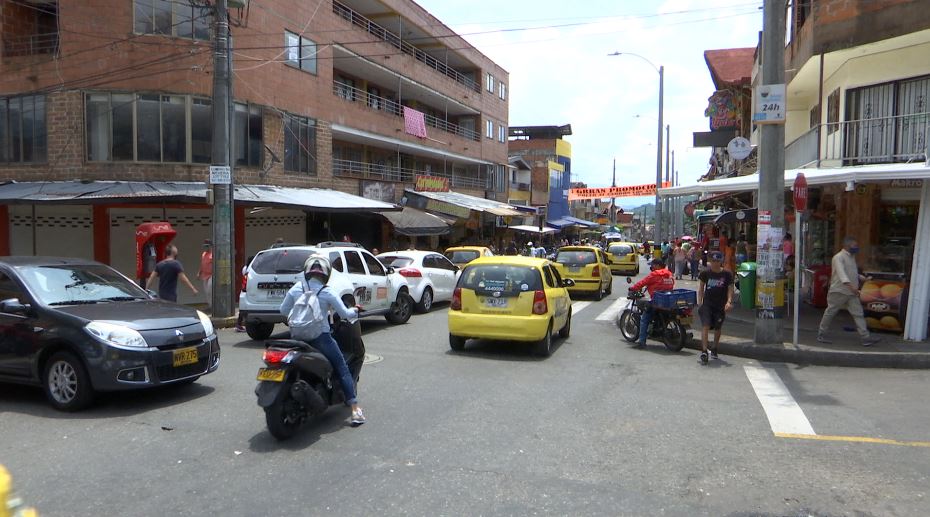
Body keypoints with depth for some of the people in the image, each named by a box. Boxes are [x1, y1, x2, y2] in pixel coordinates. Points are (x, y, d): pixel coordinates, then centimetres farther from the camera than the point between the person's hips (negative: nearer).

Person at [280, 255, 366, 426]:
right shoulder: (327, 294, -8)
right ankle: (355, 410, 0)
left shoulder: (295, 289, 0)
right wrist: (354, 311, 17)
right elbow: (345, 314, -4)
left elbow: (283, 310, 8)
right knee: (343, 369, 4)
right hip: (321, 338, -3)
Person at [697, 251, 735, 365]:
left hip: (721, 305, 1)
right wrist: (699, 302, 1)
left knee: (718, 328, 14)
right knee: (705, 326, -14)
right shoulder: (705, 273, -2)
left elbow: (730, 289, 0)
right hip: (707, 303, -1)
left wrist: (729, 302, -15)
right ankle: (704, 351, -17)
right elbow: (701, 288, 7)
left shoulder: (727, 274, -4)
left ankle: (714, 349, 34)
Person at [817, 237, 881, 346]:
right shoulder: (838, 257, -14)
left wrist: (862, 278, 10)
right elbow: (841, 273, -28)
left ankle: (866, 338, 0)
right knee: (830, 313, 2)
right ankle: (821, 335, 14)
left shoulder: (852, 257, 15)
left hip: (852, 293, 8)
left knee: (858, 314, 1)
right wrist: (851, 286, -39)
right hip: (838, 291, -8)